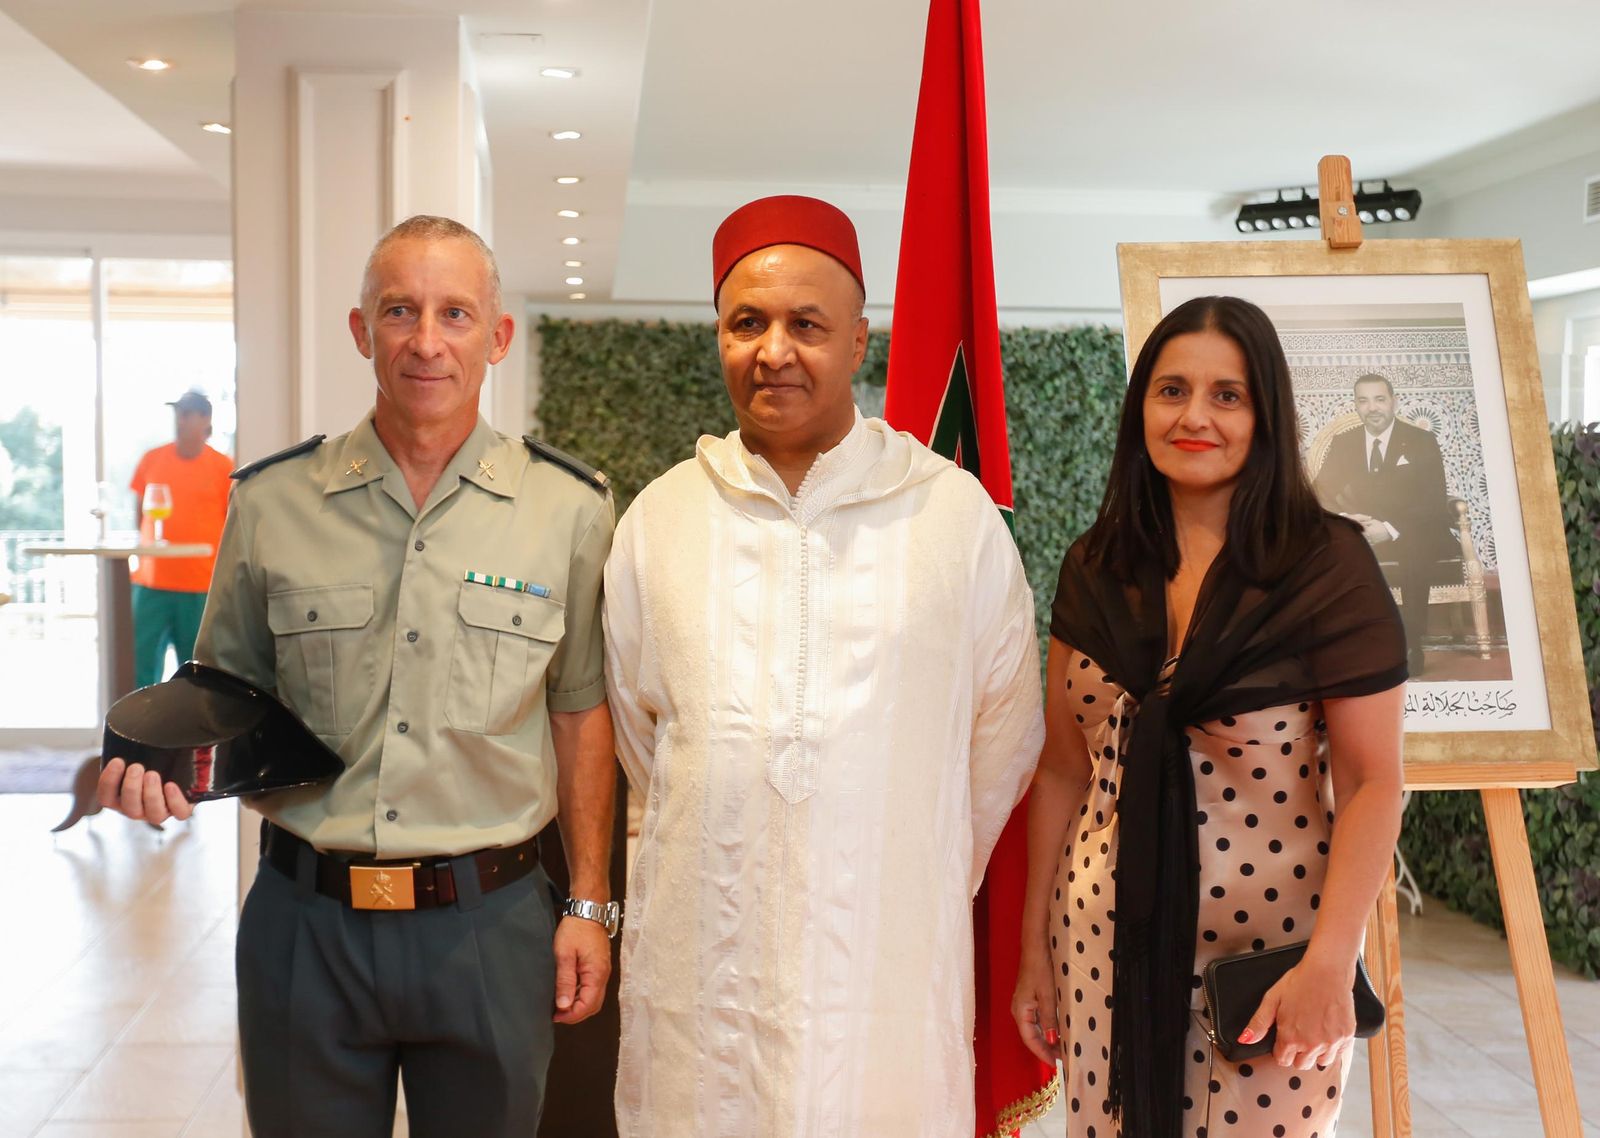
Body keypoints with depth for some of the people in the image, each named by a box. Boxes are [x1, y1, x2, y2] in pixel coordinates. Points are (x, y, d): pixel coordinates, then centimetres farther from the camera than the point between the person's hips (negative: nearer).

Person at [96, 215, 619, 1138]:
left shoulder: (569, 507, -2)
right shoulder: (273, 502, 0)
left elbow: (580, 712, 4)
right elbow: (228, 691, 11)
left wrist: (589, 904, 3)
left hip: (489, 922, 0)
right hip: (305, 919, 1)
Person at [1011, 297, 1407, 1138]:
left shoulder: (1329, 566, -9)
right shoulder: (1095, 568, 2)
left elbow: (1371, 783, -11)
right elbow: (1062, 766, 6)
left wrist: (1329, 964, -18)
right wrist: (1033, 941, 7)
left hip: (1271, 941, -3)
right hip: (1107, 937, 3)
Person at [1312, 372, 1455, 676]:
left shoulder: (1422, 441, 3)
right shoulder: (1342, 443, 12)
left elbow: (1435, 502, -6)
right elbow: (1322, 492, 4)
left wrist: (1390, 529, -22)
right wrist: (1344, 520, -19)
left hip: (1410, 537, -3)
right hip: (1355, 534, 3)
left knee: (1415, 553, -37)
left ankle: (1411, 649, -28)